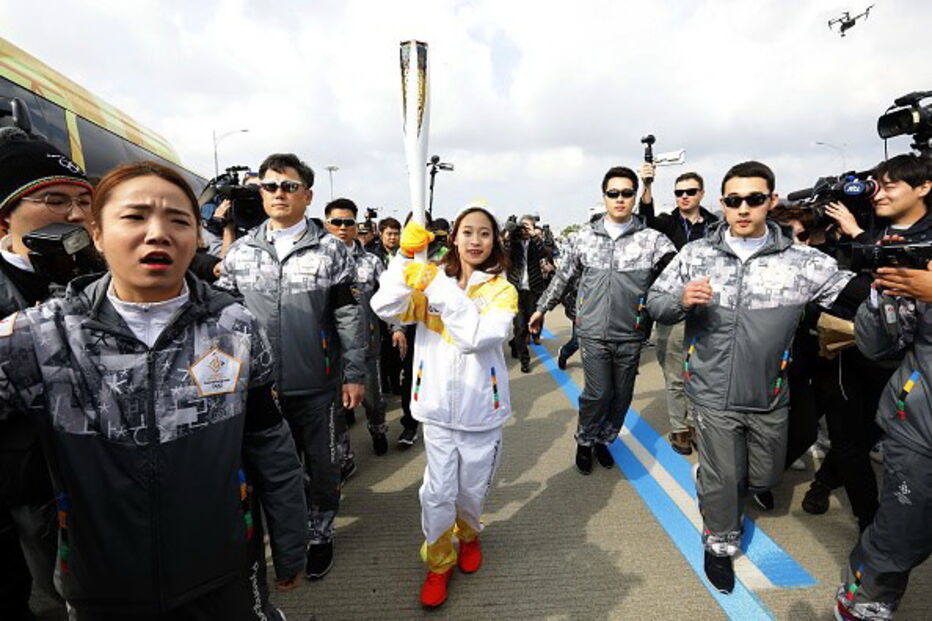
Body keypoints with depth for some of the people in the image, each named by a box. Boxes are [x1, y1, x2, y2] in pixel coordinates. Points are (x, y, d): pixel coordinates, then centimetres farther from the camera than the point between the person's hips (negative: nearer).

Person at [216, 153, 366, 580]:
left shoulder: (331, 249, -4)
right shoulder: (239, 252, 4)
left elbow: (349, 317, -4)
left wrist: (354, 374, -6)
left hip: (319, 385, -2)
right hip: (261, 385, 3)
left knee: (322, 465, 12)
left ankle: (320, 533, 36)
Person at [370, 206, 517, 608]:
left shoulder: (502, 291, -5)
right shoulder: (431, 280, 0)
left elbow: (480, 336, -24)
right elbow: (386, 309, -16)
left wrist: (439, 288, -28)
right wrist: (405, 257, -26)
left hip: (480, 410, 0)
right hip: (438, 407, 1)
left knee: (472, 491, 17)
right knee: (437, 493, 8)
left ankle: (468, 535, 51)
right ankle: (438, 564, 36)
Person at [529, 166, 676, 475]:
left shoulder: (651, 238, -1)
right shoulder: (585, 235, 3)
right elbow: (563, 276, 14)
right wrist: (541, 308, 20)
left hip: (630, 334, 1)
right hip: (593, 332, -1)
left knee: (621, 395, 12)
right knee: (598, 393, -4)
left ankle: (604, 440, 37)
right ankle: (584, 441, 24)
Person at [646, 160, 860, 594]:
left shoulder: (802, 260, -5)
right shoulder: (696, 253, -5)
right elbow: (655, 303, -3)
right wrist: (681, 299, -24)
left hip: (770, 395, 2)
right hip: (714, 395, -2)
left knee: (765, 476, 22)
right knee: (721, 477, 10)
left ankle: (726, 492, 56)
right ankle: (719, 543, 37)